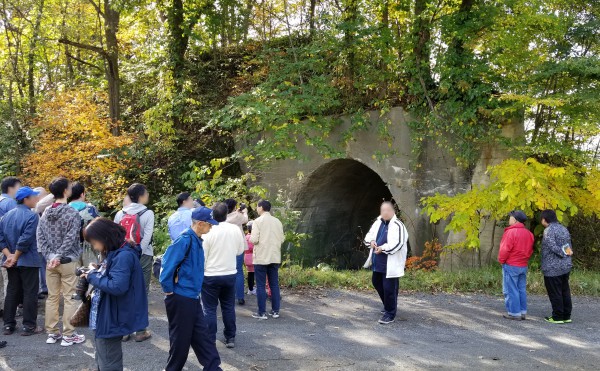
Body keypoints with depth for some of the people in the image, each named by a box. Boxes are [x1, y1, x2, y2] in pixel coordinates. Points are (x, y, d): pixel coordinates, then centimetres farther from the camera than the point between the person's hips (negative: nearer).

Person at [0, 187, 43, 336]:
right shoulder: (32, 216, -15)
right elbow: (25, 240, -22)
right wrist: (15, 257, -14)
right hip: (28, 261, -7)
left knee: (12, 292, 14)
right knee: (30, 293, 1)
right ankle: (29, 326, 3)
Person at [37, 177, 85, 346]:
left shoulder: (46, 213, 6)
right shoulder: (72, 213, -12)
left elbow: (40, 237, 1)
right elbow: (70, 239, -19)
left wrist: (50, 256, -4)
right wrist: (58, 257, -14)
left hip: (51, 262, 6)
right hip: (67, 261, -6)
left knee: (52, 297, 12)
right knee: (69, 298, 1)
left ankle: (52, 333, 19)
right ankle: (68, 335, 6)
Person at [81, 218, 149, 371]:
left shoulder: (124, 256, -22)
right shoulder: (113, 253, 10)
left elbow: (117, 287, -30)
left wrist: (93, 276, -18)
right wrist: (96, 271, 0)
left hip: (111, 319, -10)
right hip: (104, 317, 10)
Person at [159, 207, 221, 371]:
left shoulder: (197, 240, 9)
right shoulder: (185, 240, -19)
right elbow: (168, 264, -24)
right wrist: (168, 290, -16)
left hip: (192, 298, 9)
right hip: (180, 298, -9)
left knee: (201, 336, 12)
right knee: (180, 338, 4)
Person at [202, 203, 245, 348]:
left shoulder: (209, 231, -15)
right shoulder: (235, 229, -4)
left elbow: (202, 256, -10)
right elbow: (240, 250, 9)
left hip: (211, 275, -4)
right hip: (230, 274, 4)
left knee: (210, 309, 6)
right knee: (229, 307, 15)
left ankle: (210, 340, 9)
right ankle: (230, 338, 20)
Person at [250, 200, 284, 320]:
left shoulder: (258, 221, -9)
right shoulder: (277, 221, 6)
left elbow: (254, 239, -14)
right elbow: (282, 239, 8)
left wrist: (250, 237, 7)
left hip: (261, 258, -5)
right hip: (275, 257, 5)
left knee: (261, 286, 1)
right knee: (274, 284, 11)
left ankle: (262, 313, 2)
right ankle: (275, 311, 14)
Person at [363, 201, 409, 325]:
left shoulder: (397, 225, -15)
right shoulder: (378, 223, 8)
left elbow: (398, 243, -24)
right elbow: (369, 235, 14)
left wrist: (383, 248, -26)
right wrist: (371, 241, -9)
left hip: (390, 264, -9)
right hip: (378, 262, 9)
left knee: (389, 288, -6)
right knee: (376, 283, 22)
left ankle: (390, 314, 9)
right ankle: (388, 305, 42)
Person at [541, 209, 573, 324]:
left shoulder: (549, 230, -14)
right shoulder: (563, 228, 12)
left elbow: (553, 247, -22)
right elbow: (570, 247, 12)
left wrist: (563, 253, -10)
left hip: (552, 268, -8)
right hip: (566, 266, 8)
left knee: (555, 293, 0)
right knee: (565, 292, 14)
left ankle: (558, 317, 5)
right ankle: (566, 316, 20)